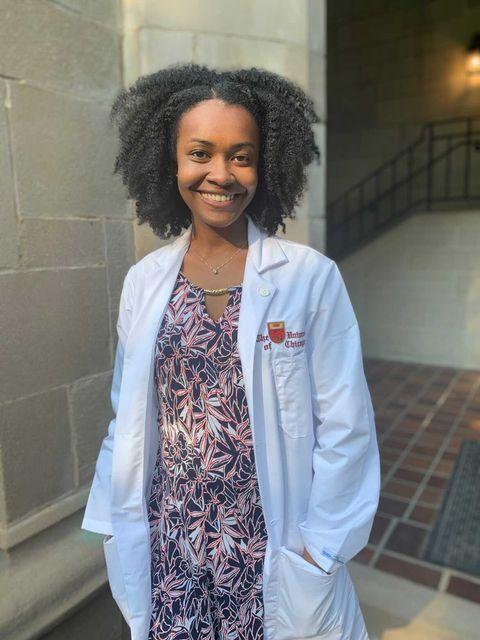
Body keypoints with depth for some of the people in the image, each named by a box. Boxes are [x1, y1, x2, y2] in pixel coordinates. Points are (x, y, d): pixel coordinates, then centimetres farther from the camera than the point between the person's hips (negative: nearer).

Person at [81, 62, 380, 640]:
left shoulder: (312, 277, -12)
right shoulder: (143, 281, -2)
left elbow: (345, 429, -8)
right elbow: (129, 419, 5)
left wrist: (319, 545, -7)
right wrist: (115, 526, 6)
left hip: (273, 545, -2)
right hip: (166, 547, 3)